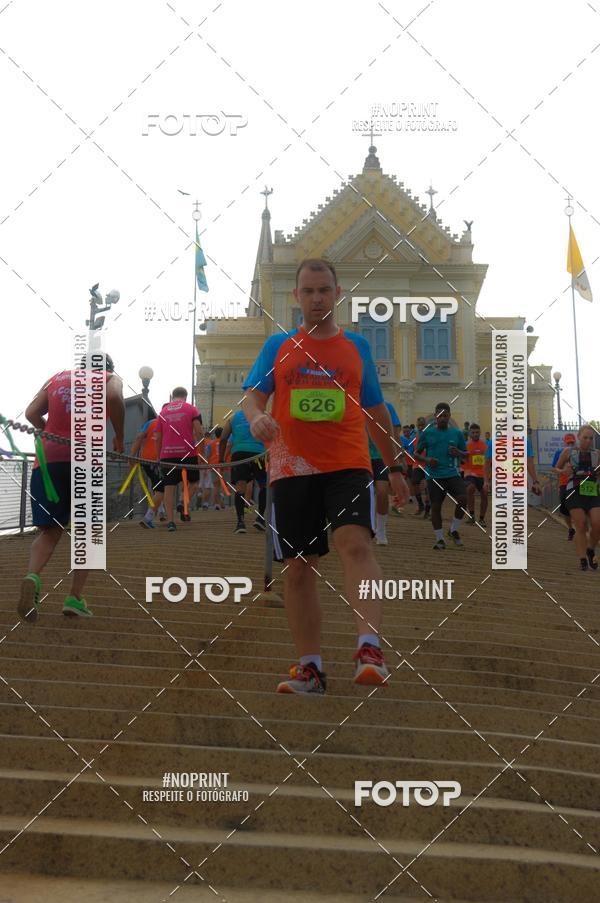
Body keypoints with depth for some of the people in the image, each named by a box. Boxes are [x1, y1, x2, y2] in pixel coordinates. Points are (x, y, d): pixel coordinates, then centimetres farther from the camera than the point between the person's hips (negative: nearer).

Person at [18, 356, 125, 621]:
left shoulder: (57, 377, 22)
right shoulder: (109, 378, 12)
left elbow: (31, 412, 10)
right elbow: (114, 397, -13)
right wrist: (119, 436, -2)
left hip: (47, 459, 3)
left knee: (50, 530, 7)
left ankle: (32, 576, -22)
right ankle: (75, 598, 4)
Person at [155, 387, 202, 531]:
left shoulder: (163, 412, 13)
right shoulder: (191, 409, 6)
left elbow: (158, 438, 12)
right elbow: (198, 432, -4)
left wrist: (159, 455, 22)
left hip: (167, 453, 2)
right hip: (187, 452, -2)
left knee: (169, 486, 3)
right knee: (193, 482, 18)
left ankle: (170, 520, -3)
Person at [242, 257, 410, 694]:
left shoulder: (357, 346, 13)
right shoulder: (278, 346, 13)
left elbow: (376, 411, 19)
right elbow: (253, 394, 5)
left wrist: (394, 467, 21)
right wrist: (256, 417, -19)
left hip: (348, 465, -1)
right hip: (292, 470, 1)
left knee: (356, 544, -24)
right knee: (298, 569, 3)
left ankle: (370, 647, -31)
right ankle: (310, 666, 12)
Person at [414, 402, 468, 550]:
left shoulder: (457, 433, 8)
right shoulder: (427, 433, 4)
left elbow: (465, 455, 16)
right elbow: (417, 454, 9)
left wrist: (458, 453, -6)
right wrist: (426, 460, -11)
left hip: (452, 473, 1)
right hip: (434, 475, 0)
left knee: (462, 498, -19)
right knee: (435, 506, -1)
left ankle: (454, 530, 2)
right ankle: (439, 539, 14)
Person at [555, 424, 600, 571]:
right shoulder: (568, 451, 8)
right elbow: (556, 469, 17)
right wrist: (564, 472, -4)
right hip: (575, 492, -2)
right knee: (581, 527, -9)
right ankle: (582, 560, -1)